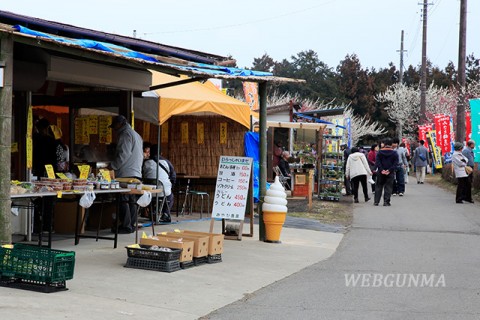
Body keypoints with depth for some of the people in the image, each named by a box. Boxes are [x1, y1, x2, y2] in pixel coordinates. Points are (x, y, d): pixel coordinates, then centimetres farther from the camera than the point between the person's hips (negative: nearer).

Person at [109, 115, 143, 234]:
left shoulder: (125, 134, -7)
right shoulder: (136, 135, 23)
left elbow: (123, 154, -16)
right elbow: (141, 155, 25)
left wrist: (112, 166, -8)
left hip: (126, 173, -10)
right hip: (136, 173, 10)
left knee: (124, 200, -8)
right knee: (132, 200, 9)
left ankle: (126, 226, -9)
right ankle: (132, 225, 9)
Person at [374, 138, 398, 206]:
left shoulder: (380, 152, 0)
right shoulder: (394, 153, -2)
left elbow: (377, 162, -7)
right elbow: (396, 163, -8)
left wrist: (381, 170, -10)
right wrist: (390, 170, -11)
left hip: (381, 172, 1)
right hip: (390, 173, -1)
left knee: (378, 186, 10)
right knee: (388, 187, 4)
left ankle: (376, 201, 9)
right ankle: (386, 202, -2)